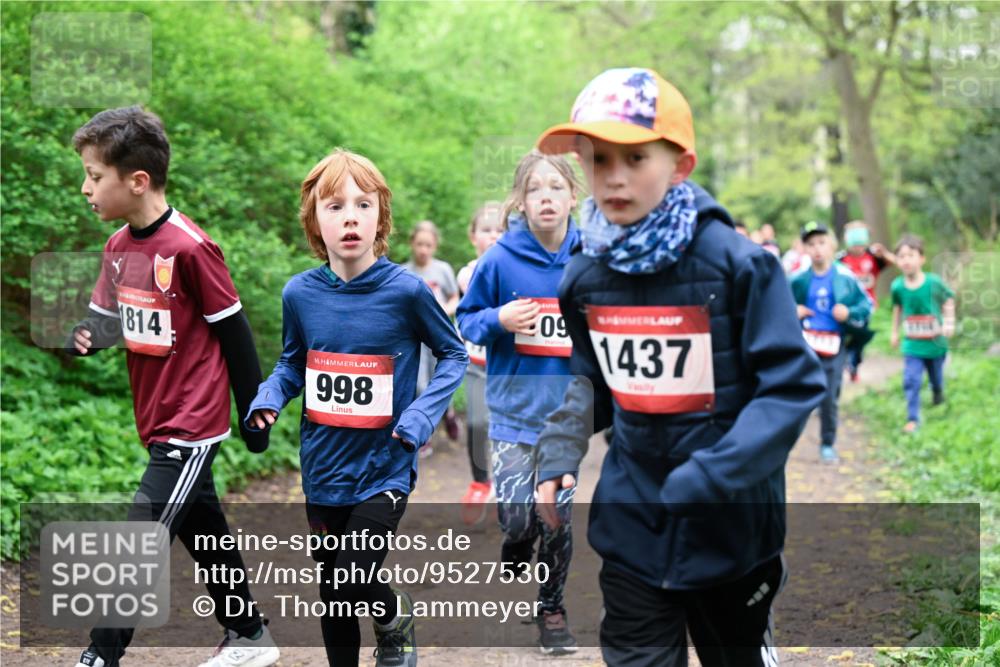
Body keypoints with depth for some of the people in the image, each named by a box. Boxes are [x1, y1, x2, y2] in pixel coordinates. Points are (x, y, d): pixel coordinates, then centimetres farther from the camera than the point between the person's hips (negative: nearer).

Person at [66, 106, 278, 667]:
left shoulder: (190, 248, -19)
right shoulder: (118, 246, 5)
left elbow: (236, 334, -14)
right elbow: (108, 317, 9)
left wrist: (254, 419, -8)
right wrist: (84, 337, -15)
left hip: (191, 426, -8)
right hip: (159, 423, 8)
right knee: (205, 535, 19)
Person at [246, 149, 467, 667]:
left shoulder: (405, 290, -13)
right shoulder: (300, 293, -4)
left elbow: (453, 354, -1)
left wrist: (422, 413, -15)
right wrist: (268, 397, -9)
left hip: (384, 468, -4)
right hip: (324, 469, 4)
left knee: (354, 581, -12)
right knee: (332, 596, 14)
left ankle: (395, 616, 21)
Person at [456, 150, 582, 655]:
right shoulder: (500, 260, -8)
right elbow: (467, 320, 1)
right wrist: (498, 320, -18)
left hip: (568, 407, 1)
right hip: (514, 406, -1)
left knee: (558, 514, 7)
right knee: (516, 516, -5)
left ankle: (551, 606, 28)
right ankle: (514, 563, 29)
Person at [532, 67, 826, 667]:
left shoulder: (736, 262, -16)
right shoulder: (586, 275, -1)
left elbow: (793, 385, -18)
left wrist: (712, 477, -26)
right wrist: (560, 454, -2)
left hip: (729, 525, -3)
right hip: (632, 524, 3)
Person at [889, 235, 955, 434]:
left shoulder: (934, 282, -18)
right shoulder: (897, 286, -11)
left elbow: (949, 300, -2)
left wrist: (949, 322, -13)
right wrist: (895, 331, 13)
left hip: (935, 342, 0)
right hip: (912, 344, 0)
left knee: (936, 377, 20)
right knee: (911, 381, -11)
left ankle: (938, 394, 54)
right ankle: (912, 418, -3)